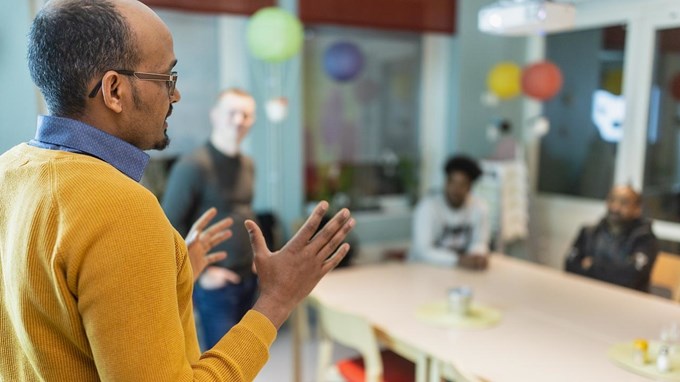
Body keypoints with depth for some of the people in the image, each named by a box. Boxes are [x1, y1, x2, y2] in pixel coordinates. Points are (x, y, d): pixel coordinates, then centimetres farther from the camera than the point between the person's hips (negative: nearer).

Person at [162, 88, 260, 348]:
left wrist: (255, 254, 10)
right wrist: (201, 272, -15)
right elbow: (171, 226, -17)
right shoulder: (193, 165, -16)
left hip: (248, 279, 8)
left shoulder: (248, 164, 8)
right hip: (216, 284, -7)